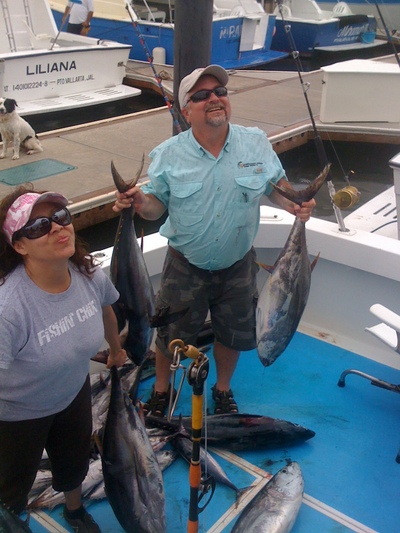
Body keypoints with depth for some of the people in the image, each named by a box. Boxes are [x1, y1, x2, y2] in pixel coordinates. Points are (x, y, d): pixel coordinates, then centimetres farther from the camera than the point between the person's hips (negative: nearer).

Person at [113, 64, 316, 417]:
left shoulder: (257, 143, -8)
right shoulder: (168, 155, -12)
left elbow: (275, 184, 4)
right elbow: (158, 205, -7)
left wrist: (293, 205, -17)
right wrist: (140, 203, -29)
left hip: (238, 265, 2)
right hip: (186, 266, -2)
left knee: (234, 332, 20)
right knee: (173, 334, 15)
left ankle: (223, 388, 50)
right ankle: (161, 389, 45)